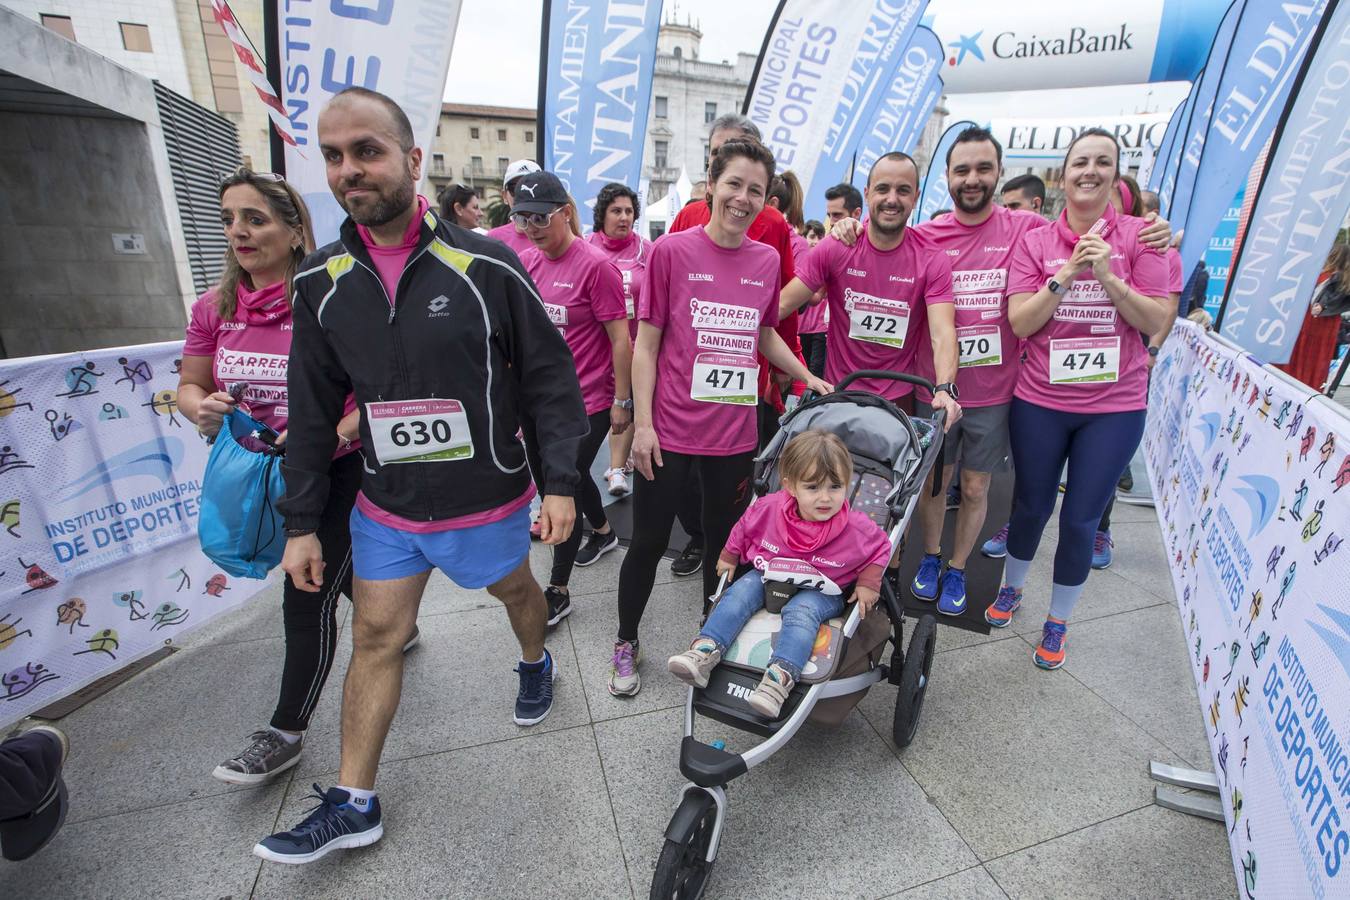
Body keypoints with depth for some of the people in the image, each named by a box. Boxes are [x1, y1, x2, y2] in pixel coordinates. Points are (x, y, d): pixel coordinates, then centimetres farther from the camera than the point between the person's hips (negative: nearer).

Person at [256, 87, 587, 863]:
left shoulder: (486, 266, -15)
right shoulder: (322, 284, -2)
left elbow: (550, 378, -11)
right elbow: (313, 412, 4)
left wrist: (562, 482, -13)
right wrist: (302, 523, 6)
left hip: (489, 497, -3)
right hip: (386, 506, 4)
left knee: (516, 589, 21)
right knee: (376, 637, 10)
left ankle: (536, 664, 55)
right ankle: (354, 805, 28)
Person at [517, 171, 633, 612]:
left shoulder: (595, 265, -15)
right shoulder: (525, 262, 4)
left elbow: (620, 337, -13)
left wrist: (622, 401, -11)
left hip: (587, 401, -7)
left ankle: (557, 591, 15)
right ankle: (603, 531, 51)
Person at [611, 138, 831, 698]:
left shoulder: (767, 260, 6)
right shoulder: (672, 251, -6)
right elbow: (646, 343, -5)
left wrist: (807, 378, 15)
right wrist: (642, 424, -10)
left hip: (734, 434, 4)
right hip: (670, 432, -3)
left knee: (724, 543, 17)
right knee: (649, 543, 10)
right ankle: (625, 644, 33)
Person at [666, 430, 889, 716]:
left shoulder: (856, 528, -21)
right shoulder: (769, 509, -17)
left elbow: (880, 546, -1)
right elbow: (744, 528, 4)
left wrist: (868, 584, -9)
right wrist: (728, 557, 13)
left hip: (821, 592, -3)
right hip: (770, 577, 3)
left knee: (801, 611, -32)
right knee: (740, 591, -20)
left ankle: (780, 678, -47)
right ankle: (704, 650, -29)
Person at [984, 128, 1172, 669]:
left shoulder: (1140, 236, -1)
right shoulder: (1034, 242, 0)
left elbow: (1156, 323, -6)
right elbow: (1020, 322, -8)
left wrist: (1108, 275, -19)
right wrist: (1068, 272, -19)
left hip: (1115, 406, 0)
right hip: (1040, 403, 0)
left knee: (1080, 520, 6)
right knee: (1032, 506, 13)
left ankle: (1057, 623, 28)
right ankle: (1011, 589, 40)